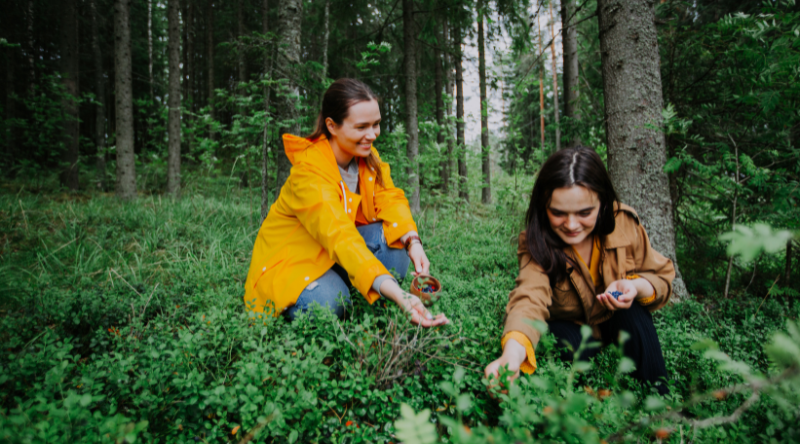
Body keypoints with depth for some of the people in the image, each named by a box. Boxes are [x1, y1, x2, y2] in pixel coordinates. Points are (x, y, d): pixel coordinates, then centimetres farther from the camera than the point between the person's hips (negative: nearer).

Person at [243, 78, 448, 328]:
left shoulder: (366, 155, -5)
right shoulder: (309, 172, -31)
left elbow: (390, 199, -13)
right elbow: (340, 238, -43)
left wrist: (413, 242, -36)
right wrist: (398, 295, -55)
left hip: (336, 255, 6)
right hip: (292, 261, -6)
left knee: (394, 238, -21)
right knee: (329, 303, -35)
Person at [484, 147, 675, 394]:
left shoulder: (625, 223, -21)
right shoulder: (537, 244, -28)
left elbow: (662, 278, -9)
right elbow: (529, 299, -46)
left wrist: (636, 286, -35)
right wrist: (511, 357, -66)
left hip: (616, 321, 3)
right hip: (569, 328, -2)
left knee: (634, 314, -29)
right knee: (573, 351, -33)